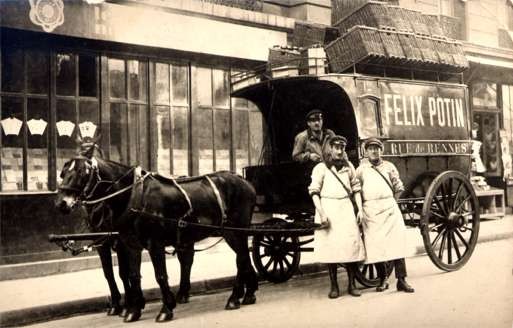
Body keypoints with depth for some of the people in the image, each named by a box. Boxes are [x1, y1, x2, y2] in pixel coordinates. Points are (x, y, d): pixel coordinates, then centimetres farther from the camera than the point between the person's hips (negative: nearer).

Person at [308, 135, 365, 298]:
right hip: (327, 208, -3)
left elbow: (356, 188, 17)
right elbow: (314, 191, -4)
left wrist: (360, 209, 7)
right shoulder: (321, 167, 1)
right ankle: (334, 286, 9)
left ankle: (352, 284, 10)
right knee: (330, 247, -1)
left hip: (346, 208, 3)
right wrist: (321, 213, -12)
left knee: (351, 245, -1)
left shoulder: (348, 166, 12)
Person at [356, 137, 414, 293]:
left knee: (397, 242, -6)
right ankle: (382, 279, 13)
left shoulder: (389, 166, 11)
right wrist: (360, 208, 3)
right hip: (370, 212, 0)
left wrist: (391, 202, 7)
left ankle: (401, 280, -1)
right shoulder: (361, 169, 8)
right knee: (375, 245, 0)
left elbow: (399, 188, 15)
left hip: (390, 208, 1)